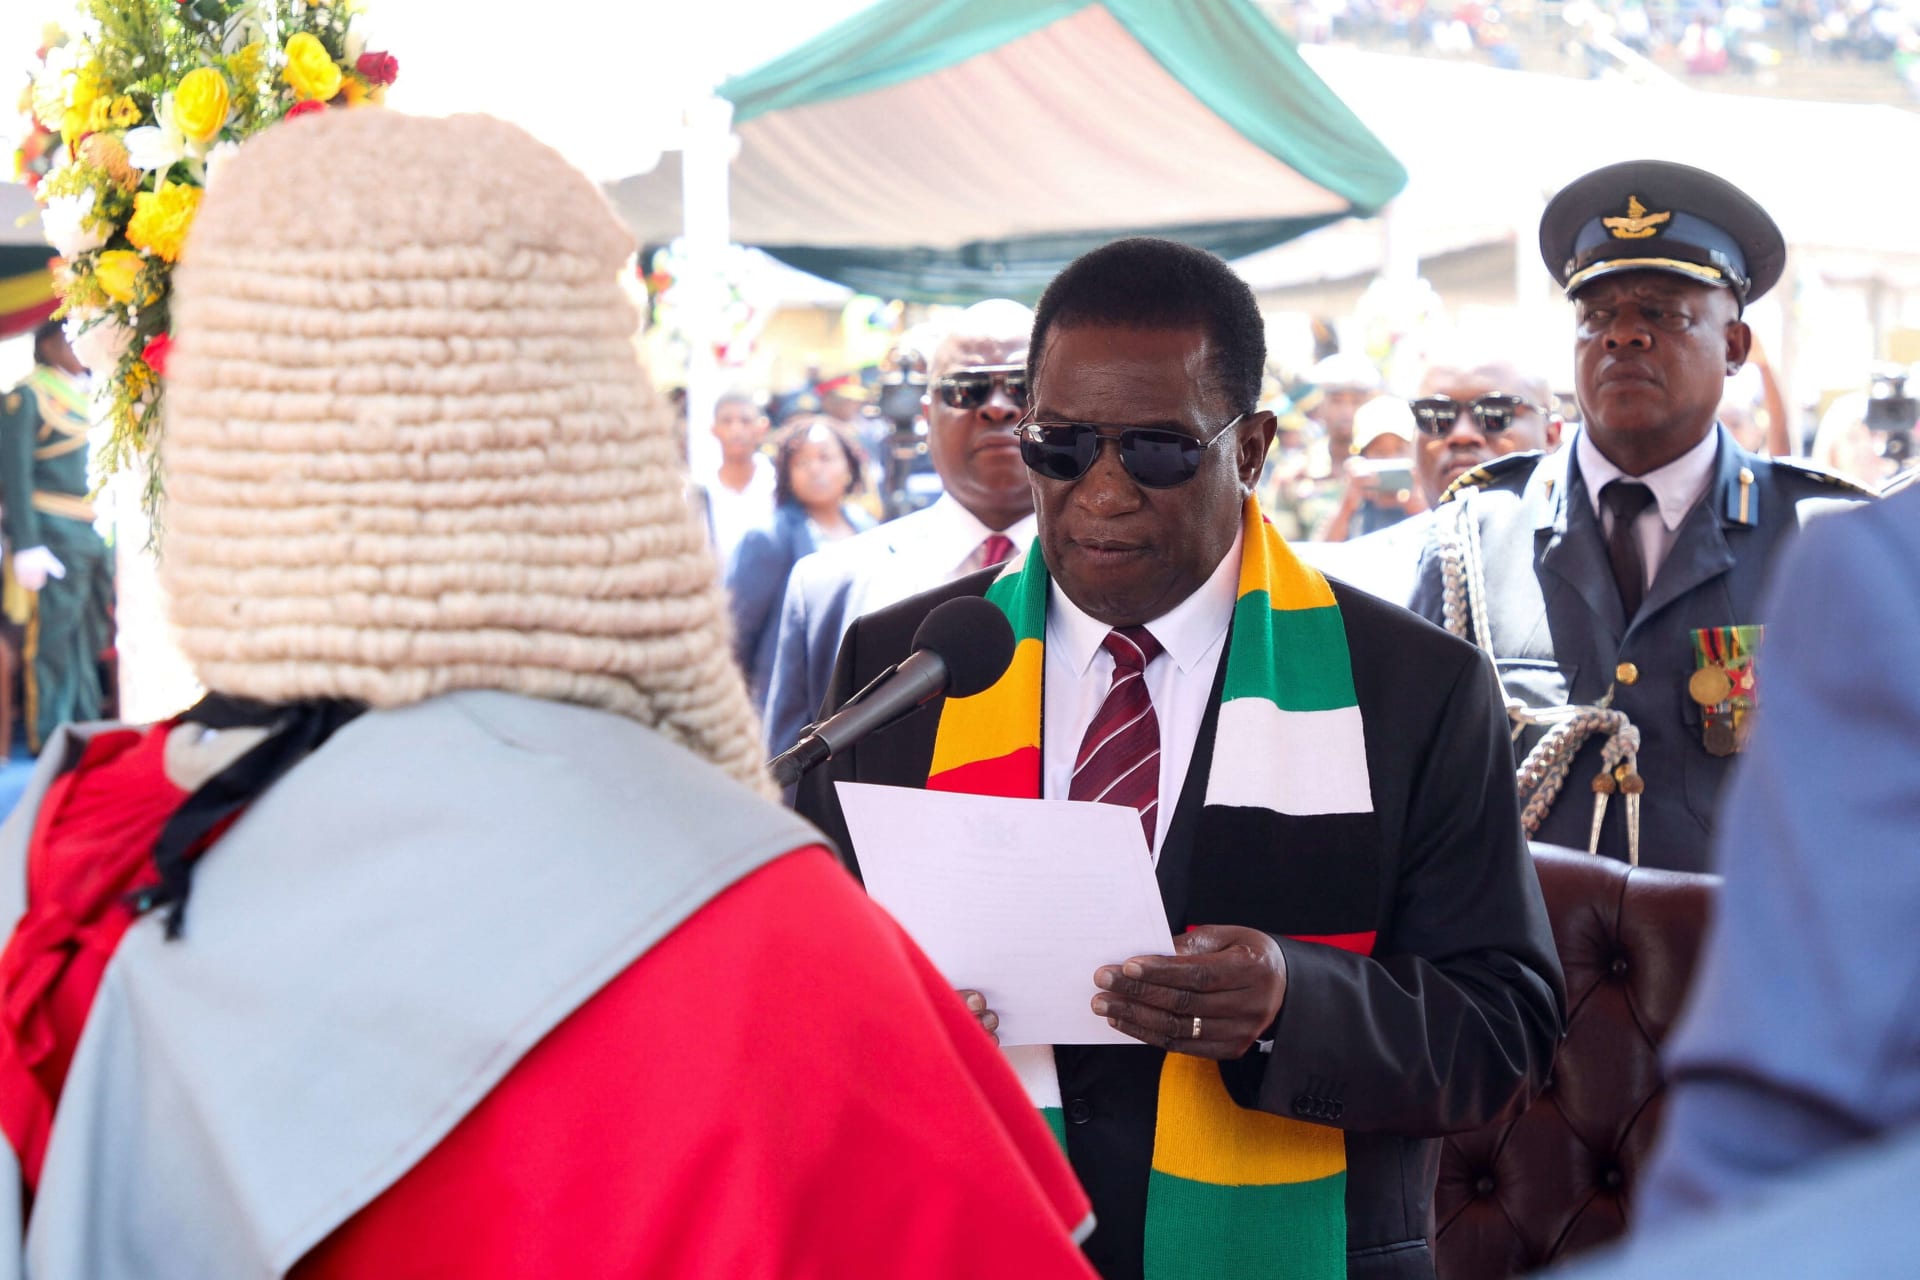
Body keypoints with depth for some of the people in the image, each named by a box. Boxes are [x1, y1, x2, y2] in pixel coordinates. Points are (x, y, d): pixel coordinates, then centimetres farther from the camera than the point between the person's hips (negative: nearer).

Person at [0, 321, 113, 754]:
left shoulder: (81, 398, 18)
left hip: (90, 538, 8)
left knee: (88, 640, 11)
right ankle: (47, 741, -1)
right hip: (54, 538, -8)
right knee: (52, 641, -6)